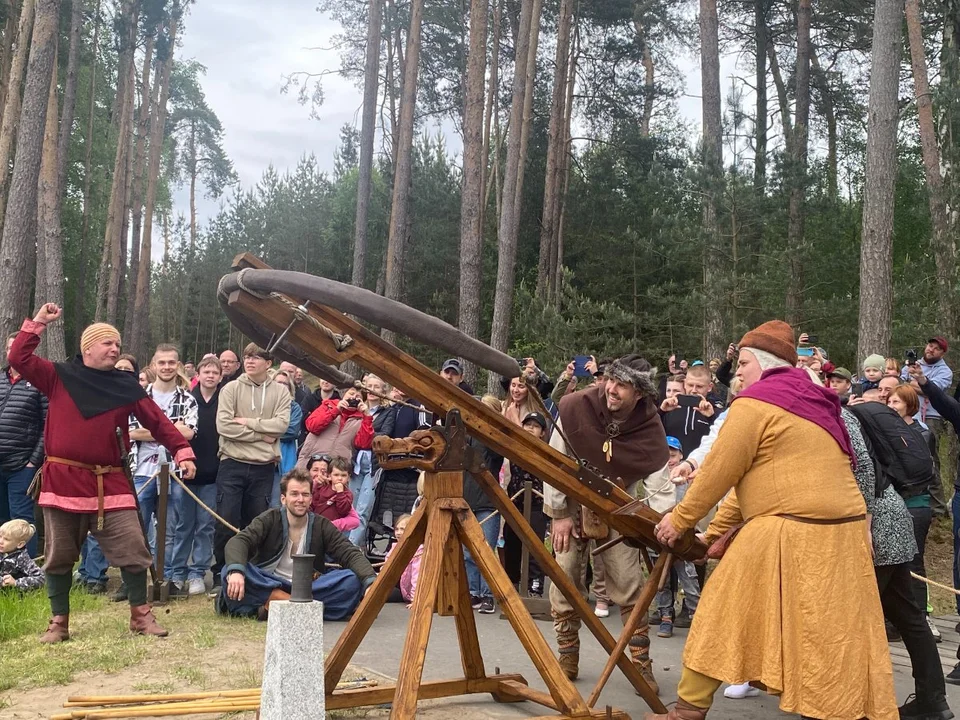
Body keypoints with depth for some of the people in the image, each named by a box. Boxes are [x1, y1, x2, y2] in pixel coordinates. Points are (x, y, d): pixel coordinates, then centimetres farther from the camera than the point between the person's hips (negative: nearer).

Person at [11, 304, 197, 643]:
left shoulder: (125, 385, 7)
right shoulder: (59, 376, 5)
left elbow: (157, 420, 4)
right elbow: (18, 359, -3)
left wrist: (182, 451, -6)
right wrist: (38, 322, -5)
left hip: (109, 482, 1)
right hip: (62, 479, -1)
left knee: (133, 549, -3)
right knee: (58, 555, 7)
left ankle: (140, 615, 11)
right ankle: (59, 622, 20)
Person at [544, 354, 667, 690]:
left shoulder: (650, 430, -19)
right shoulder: (575, 408, -20)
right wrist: (559, 513, -9)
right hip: (572, 505, 1)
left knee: (629, 586, -6)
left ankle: (642, 663, 7)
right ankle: (567, 659, 15)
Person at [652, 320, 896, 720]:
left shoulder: (755, 402, -6)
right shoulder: (811, 401, 20)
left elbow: (718, 473, -6)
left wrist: (680, 520, 7)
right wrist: (718, 528, 23)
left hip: (791, 533, -8)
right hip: (841, 531, 8)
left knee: (726, 612, 6)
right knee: (833, 633, 10)